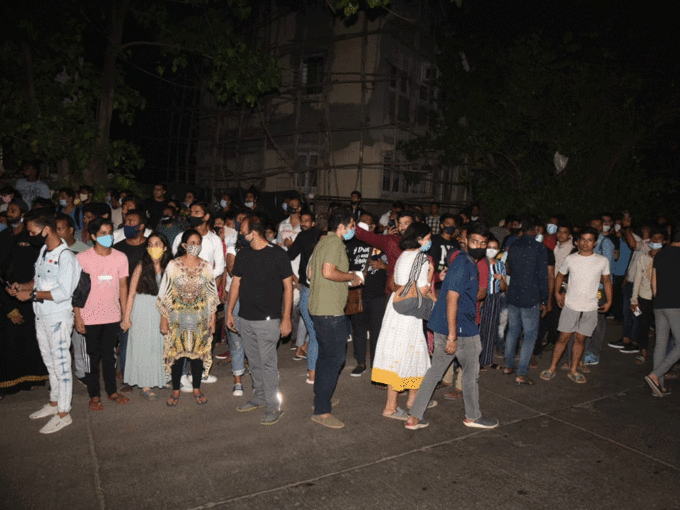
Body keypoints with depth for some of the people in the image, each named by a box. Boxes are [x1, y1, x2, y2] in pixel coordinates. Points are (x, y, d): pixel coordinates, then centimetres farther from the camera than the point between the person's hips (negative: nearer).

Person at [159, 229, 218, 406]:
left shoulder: (206, 267, 1)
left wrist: (213, 319, 3)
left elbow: (212, 295, 5)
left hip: (200, 319, 2)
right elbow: (165, 294, -3)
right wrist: (163, 318, -4)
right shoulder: (173, 265, -5)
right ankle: (176, 390, 24)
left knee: (198, 352, 9)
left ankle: (197, 389, 26)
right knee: (177, 353, 6)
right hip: (177, 319, -1)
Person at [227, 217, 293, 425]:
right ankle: (259, 397, 32)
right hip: (245, 318, 6)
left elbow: (288, 286, -7)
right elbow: (236, 283, 14)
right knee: (254, 361, 15)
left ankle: (274, 406, 10)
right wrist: (229, 312, 12)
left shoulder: (277, 254, -9)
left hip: (268, 320, -6)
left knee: (268, 363, -2)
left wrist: (286, 318, -10)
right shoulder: (242, 254, 8)